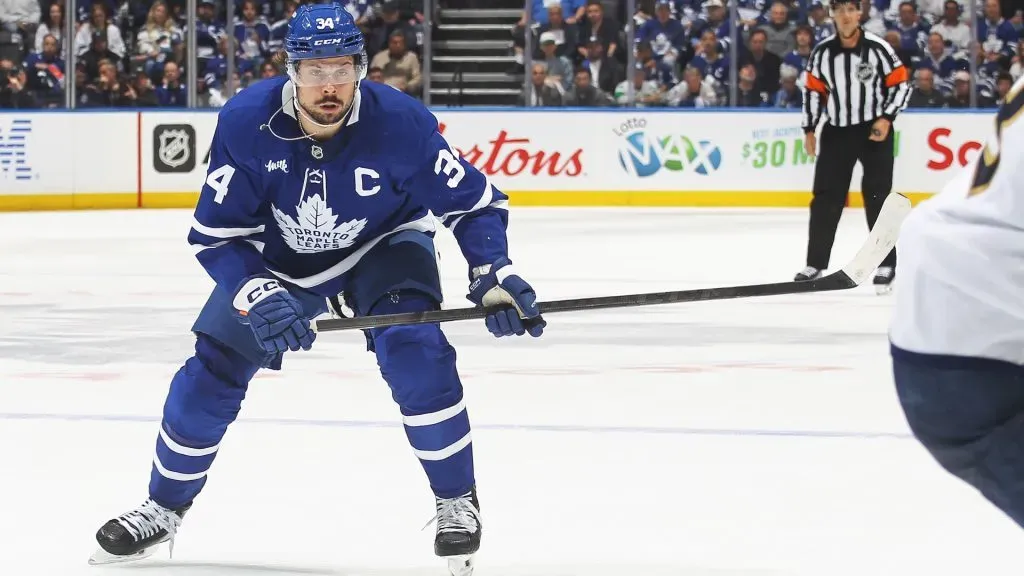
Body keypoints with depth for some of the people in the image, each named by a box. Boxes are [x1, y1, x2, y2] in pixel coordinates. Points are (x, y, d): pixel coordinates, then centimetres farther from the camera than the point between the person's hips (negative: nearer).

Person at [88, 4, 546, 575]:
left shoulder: (402, 122, -31)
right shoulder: (245, 122, -29)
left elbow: (474, 203, -18)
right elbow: (216, 235, -22)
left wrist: (495, 277, -33)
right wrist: (258, 297, -38)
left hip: (381, 247, -1)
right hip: (275, 259, 2)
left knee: (416, 352, -26)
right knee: (212, 371, -3)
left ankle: (457, 501, -9)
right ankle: (165, 508, 20)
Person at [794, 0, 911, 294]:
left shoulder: (878, 48, -11)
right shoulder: (822, 52, -2)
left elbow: (901, 83, -6)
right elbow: (813, 90, 8)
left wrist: (886, 118, -15)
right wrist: (809, 130, 6)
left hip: (874, 130, -3)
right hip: (836, 130, 3)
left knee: (878, 196, -4)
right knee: (825, 198, 3)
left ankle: (885, 265, 3)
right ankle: (816, 263, 11)